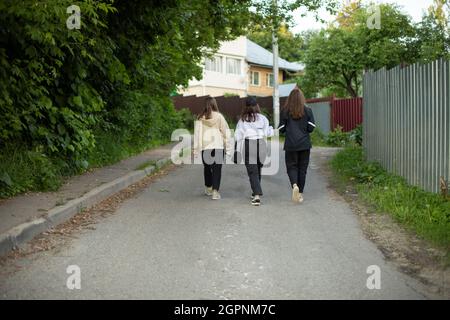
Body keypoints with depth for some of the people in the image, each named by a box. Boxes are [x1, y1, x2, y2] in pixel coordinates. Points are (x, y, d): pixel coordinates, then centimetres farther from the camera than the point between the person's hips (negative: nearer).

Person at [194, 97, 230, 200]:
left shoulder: (201, 118, -1)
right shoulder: (219, 116, -5)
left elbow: (197, 132, 0)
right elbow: (225, 131, -2)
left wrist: (196, 148, 3)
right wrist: (227, 144, 7)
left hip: (205, 146, 2)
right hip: (218, 146, -2)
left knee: (207, 168, 18)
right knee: (217, 169, 0)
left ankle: (208, 189, 32)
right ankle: (215, 191, -8)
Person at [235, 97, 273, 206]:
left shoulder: (242, 119, 1)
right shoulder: (263, 118, 2)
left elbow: (238, 135, 2)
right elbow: (267, 133, 5)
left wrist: (239, 149, 10)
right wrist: (272, 129, 26)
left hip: (248, 145, -2)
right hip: (261, 144, 2)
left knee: (252, 171, -2)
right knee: (258, 170, 17)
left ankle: (257, 195, -16)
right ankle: (256, 192, 28)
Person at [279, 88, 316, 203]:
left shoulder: (285, 111, -4)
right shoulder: (308, 111, -1)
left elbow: (281, 129, -2)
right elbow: (311, 128, -4)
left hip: (290, 145, -1)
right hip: (305, 144, 1)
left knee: (291, 166, 6)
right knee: (302, 168, 10)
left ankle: (294, 185, -22)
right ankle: (300, 194, 13)